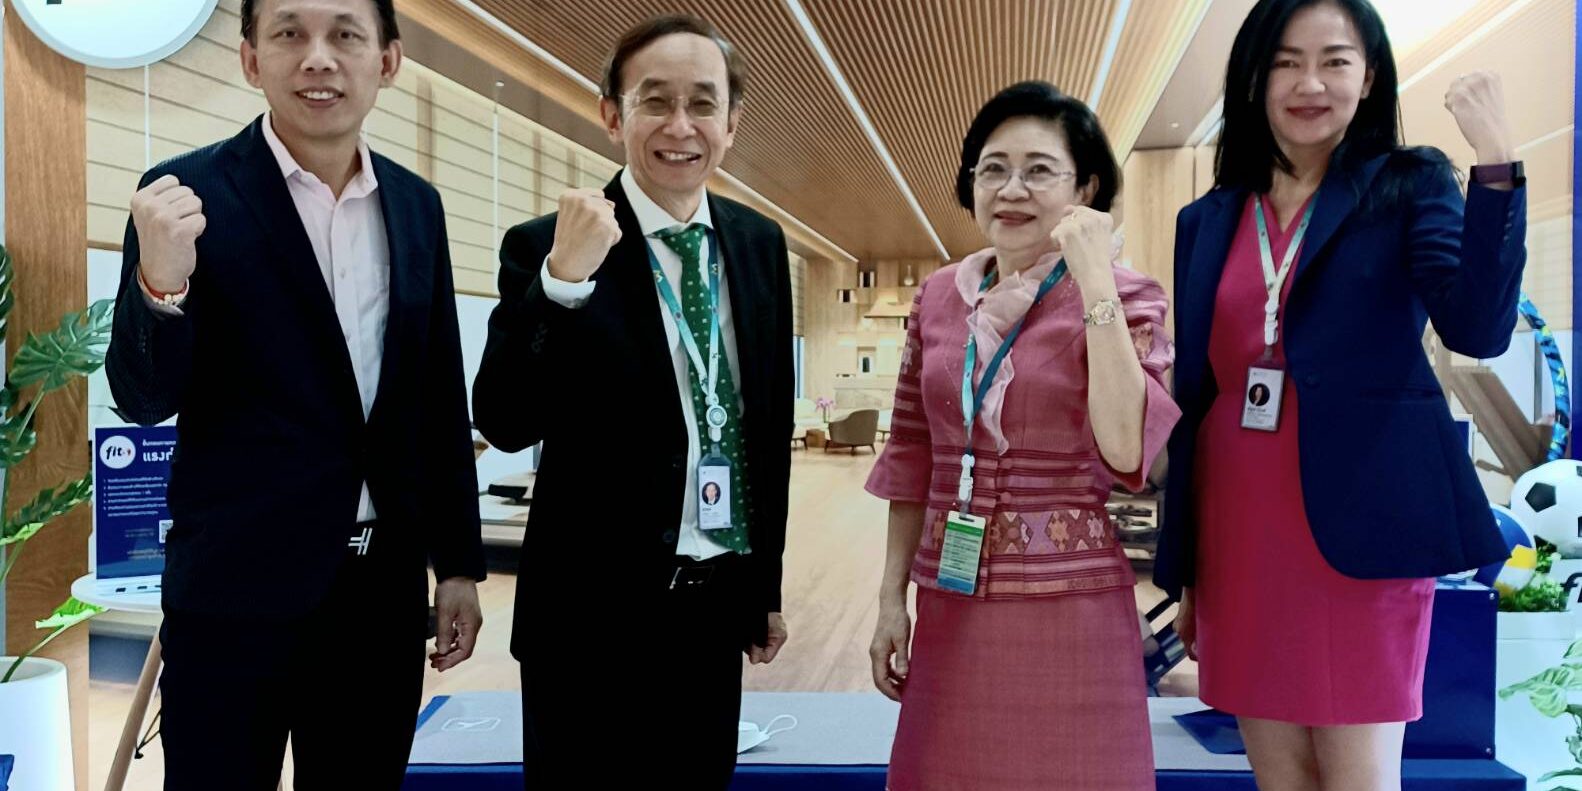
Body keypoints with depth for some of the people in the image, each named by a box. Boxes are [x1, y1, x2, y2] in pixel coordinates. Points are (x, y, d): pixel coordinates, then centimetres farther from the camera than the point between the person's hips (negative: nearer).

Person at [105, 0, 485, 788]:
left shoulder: (416, 205, 5)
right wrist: (160, 283, -27)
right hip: (236, 588, -4)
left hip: (384, 583, 4)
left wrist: (459, 561, 9)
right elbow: (144, 399, -7)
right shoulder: (188, 195, -8)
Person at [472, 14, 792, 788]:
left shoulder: (760, 245, 4)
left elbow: (771, 426, 9)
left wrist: (766, 583, 14)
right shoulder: (547, 248, -11)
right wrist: (563, 280, -31)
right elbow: (504, 424, -18)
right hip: (595, 615, -4)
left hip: (718, 607, 5)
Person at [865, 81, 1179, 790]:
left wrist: (1094, 282, -22)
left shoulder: (1123, 297, -6)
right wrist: (892, 597, 8)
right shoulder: (938, 296, 5)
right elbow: (912, 457, 9)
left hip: (1067, 609, -3)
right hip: (949, 605, 4)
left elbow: (1126, 451, -22)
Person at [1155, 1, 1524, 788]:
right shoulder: (1208, 221, 10)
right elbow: (1189, 397, 11)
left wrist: (1496, 165, -23)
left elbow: (1479, 330, -14)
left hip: (1354, 530, -3)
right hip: (1236, 535, 4)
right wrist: (1181, 572, 11)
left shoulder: (1409, 188, 2)